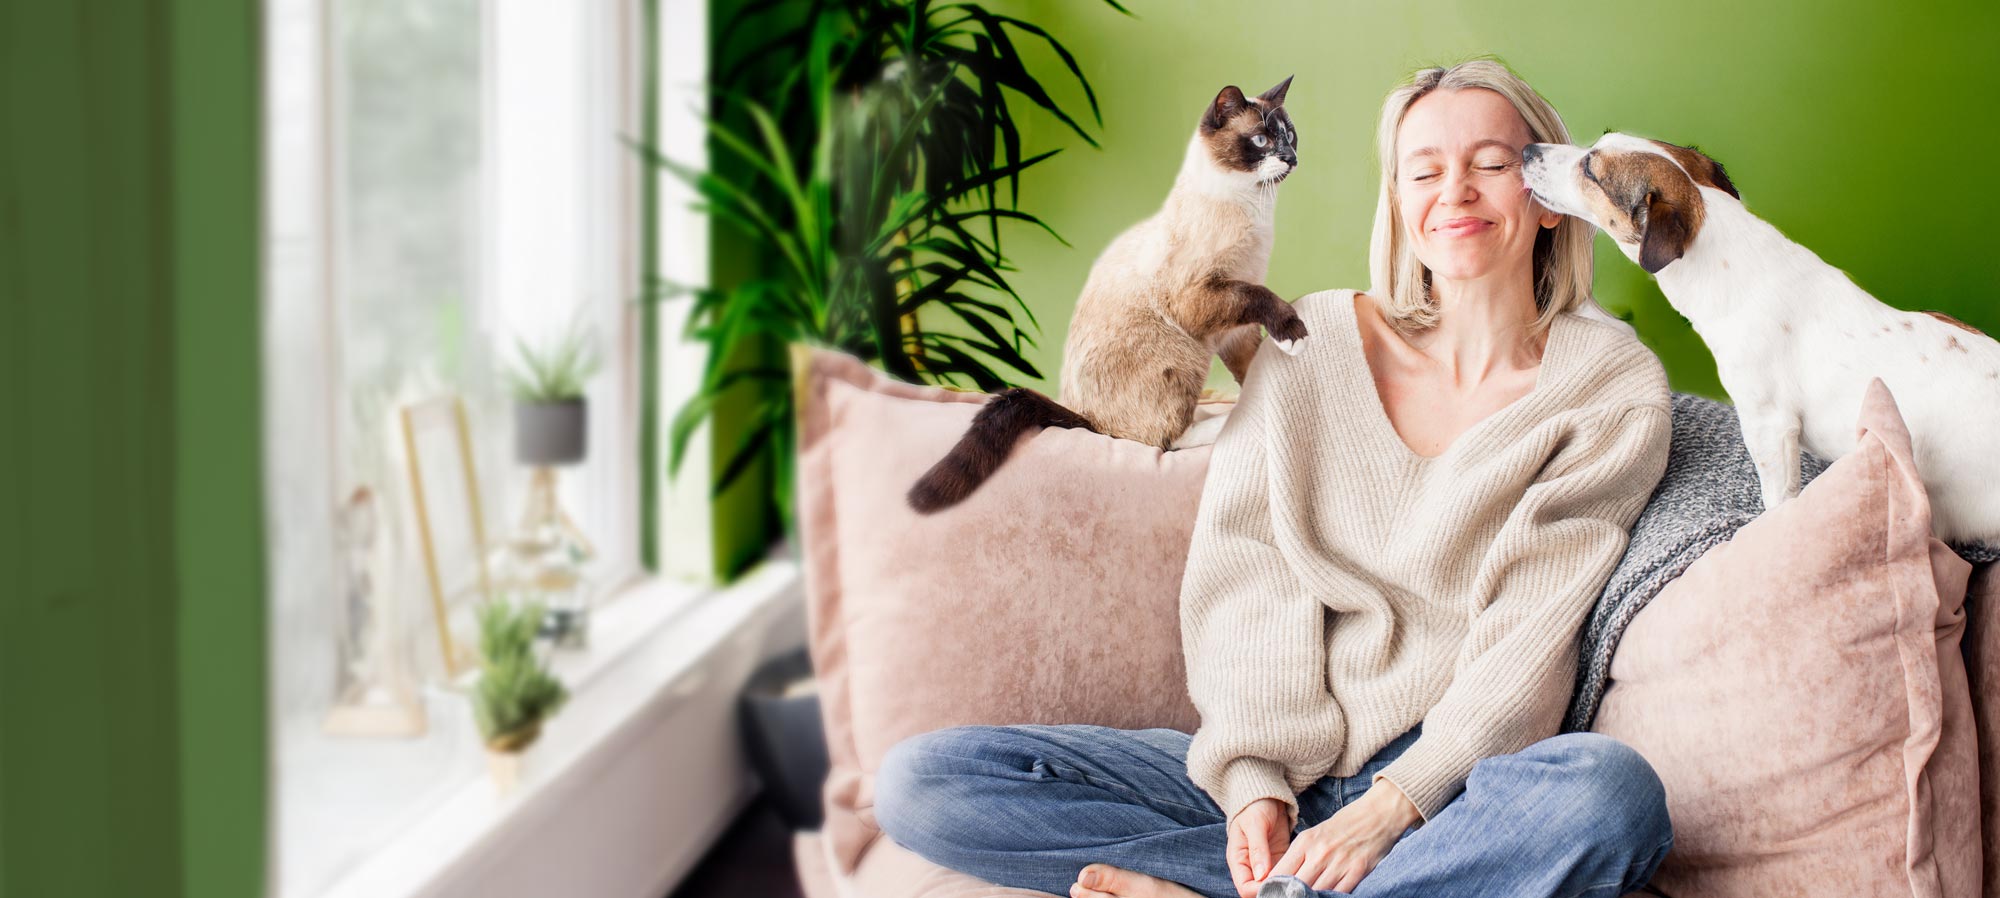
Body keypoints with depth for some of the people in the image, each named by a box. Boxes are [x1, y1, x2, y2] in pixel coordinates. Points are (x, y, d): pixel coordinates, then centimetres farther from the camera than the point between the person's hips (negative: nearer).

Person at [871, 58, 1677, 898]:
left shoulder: (1614, 388, 3)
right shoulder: (1319, 339, 10)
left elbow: (1529, 641, -6)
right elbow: (1245, 571, 3)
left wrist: (1390, 807, -19)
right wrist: (1256, 782, -12)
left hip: (1451, 784, -3)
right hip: (1272, 772, 3)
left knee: (1610, 790, -39)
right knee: (919, 779, -15)